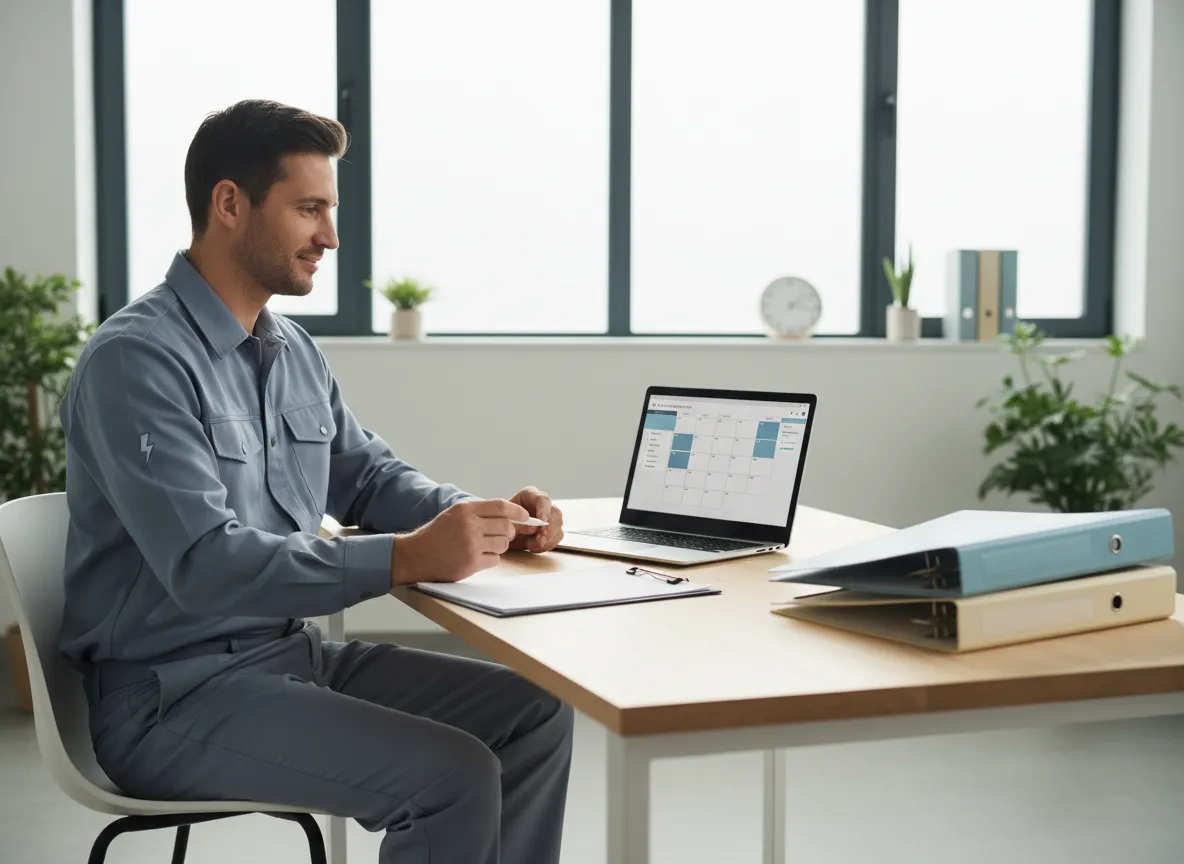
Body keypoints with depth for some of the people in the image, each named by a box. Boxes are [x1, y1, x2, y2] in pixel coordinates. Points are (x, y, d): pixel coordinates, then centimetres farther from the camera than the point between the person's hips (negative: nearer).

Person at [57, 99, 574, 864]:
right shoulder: (138, 360, -18)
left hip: (292, 652, 9)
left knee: (534, 713, 1)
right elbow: (204, 564, -28)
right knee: (453, 775, -22)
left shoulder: (293, 350, 9)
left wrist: (481, 518, -2)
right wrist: (405, 559, -34)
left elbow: (368, 474, 19)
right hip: (176, 697, -8)